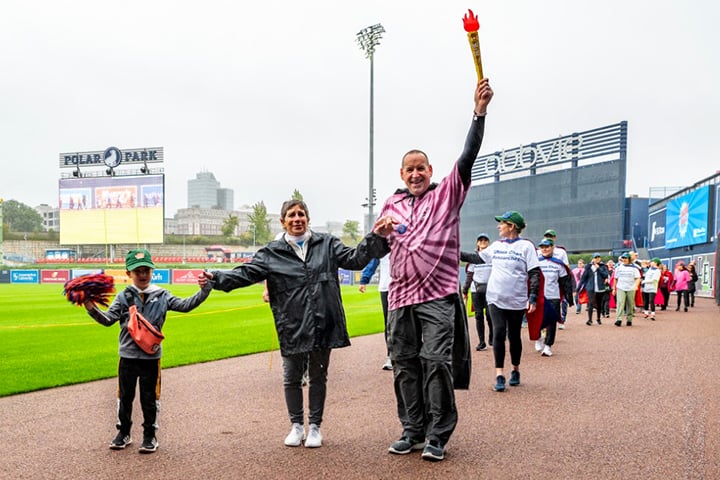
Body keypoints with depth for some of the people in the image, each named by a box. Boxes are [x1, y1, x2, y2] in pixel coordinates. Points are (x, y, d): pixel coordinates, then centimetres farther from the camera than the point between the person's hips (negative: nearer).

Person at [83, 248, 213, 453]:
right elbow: (108, 319, -6)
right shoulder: (123, 297, -1)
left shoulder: (161, 295, -1)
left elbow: (184, 305, -4)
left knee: (149, 398, 9)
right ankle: (124, 432, 30)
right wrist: (92, 309, -23)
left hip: (151, 357, -1)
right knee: (125, 396, 14)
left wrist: (204, 291, -15)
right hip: (127, 356, 1)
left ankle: (150, 435, 22)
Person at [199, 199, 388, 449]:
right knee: (292, 378, 11)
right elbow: (246, 273, -2)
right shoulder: (272, 253, 2)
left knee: (318, 377, 13)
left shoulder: (327, 244, 5)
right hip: (292, 328, 0)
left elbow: (354, 259, 2)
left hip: (323, 324, 0)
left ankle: (314, 426, 30)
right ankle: (297, 425, 32)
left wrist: (376, 237, -10)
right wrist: (216, 278, -16)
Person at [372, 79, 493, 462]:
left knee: (436, 361, -9)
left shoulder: (446, 194, 5)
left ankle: (438, 436, 1)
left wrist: (479, 111, -17)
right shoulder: (391, 205, 16)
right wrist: (380, 233, -3)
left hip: (438, 295, -4)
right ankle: (413, 431, 19)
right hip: (400, 297, 4)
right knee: (404, 364, 7)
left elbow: (468, 157, -7)